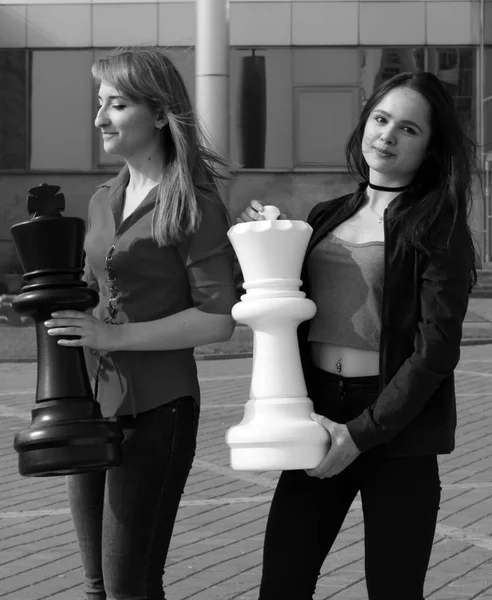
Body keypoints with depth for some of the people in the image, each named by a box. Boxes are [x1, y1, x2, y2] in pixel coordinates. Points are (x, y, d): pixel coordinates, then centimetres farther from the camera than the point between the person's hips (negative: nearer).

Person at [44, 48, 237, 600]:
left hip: (155, 409, -7)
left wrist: (115, 335, -19)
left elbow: (219, 319, -14)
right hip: (91, 405, 7)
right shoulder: (103, 201, 12)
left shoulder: (193, 204, -10)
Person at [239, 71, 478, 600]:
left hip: (396, 427, -5)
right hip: (320, 417, 5)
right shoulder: (326, 218, 12)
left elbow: (436, 350, -11)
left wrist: (362, 433, -16)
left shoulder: (437, 228, -4)